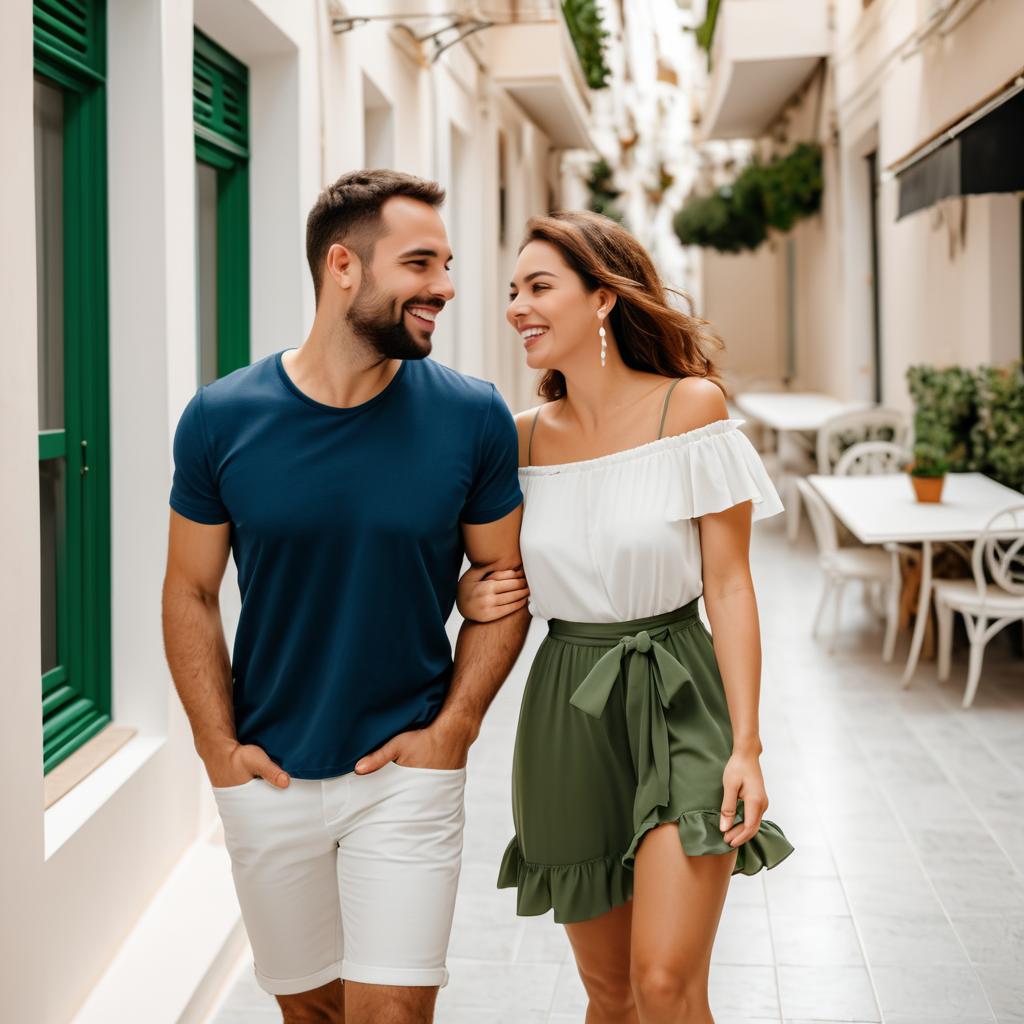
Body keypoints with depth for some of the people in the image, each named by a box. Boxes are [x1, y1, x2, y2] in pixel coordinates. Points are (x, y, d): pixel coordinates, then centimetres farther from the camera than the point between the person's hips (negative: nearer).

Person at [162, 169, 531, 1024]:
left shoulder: (473, 417, -8)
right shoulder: (223, 419, -7)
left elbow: (502, 577, 1)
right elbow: (191, 592, 2)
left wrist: (453, 727, -6)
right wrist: (220, 746, -4)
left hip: (408, 770, -1)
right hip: (268, 778, 1)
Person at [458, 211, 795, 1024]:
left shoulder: (690, 405, -6)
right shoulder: (526, 438, 5)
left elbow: (729, 585, -7)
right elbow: (495, 576, 18)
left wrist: (746, 745, -13)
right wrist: (470, 595, -6)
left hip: (678, 705, -4)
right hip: (567, 713, 4)